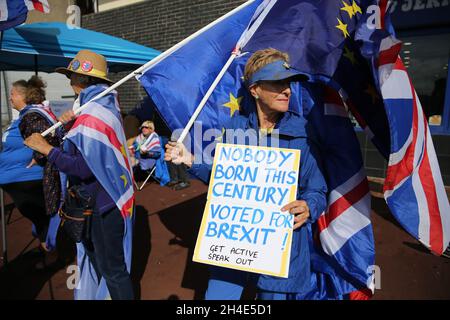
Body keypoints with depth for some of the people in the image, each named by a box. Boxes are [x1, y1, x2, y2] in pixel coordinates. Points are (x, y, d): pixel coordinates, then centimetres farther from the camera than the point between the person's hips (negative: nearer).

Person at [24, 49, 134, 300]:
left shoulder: (92, 115, -22)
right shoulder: (106, 105, 10)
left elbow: (84, 168, -26)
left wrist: (46, 149, -18)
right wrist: (73, 122, 0)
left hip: (103, 204, -10)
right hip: (105, 198, 10)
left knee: (112, 267, 4)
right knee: (99, 258, 25)